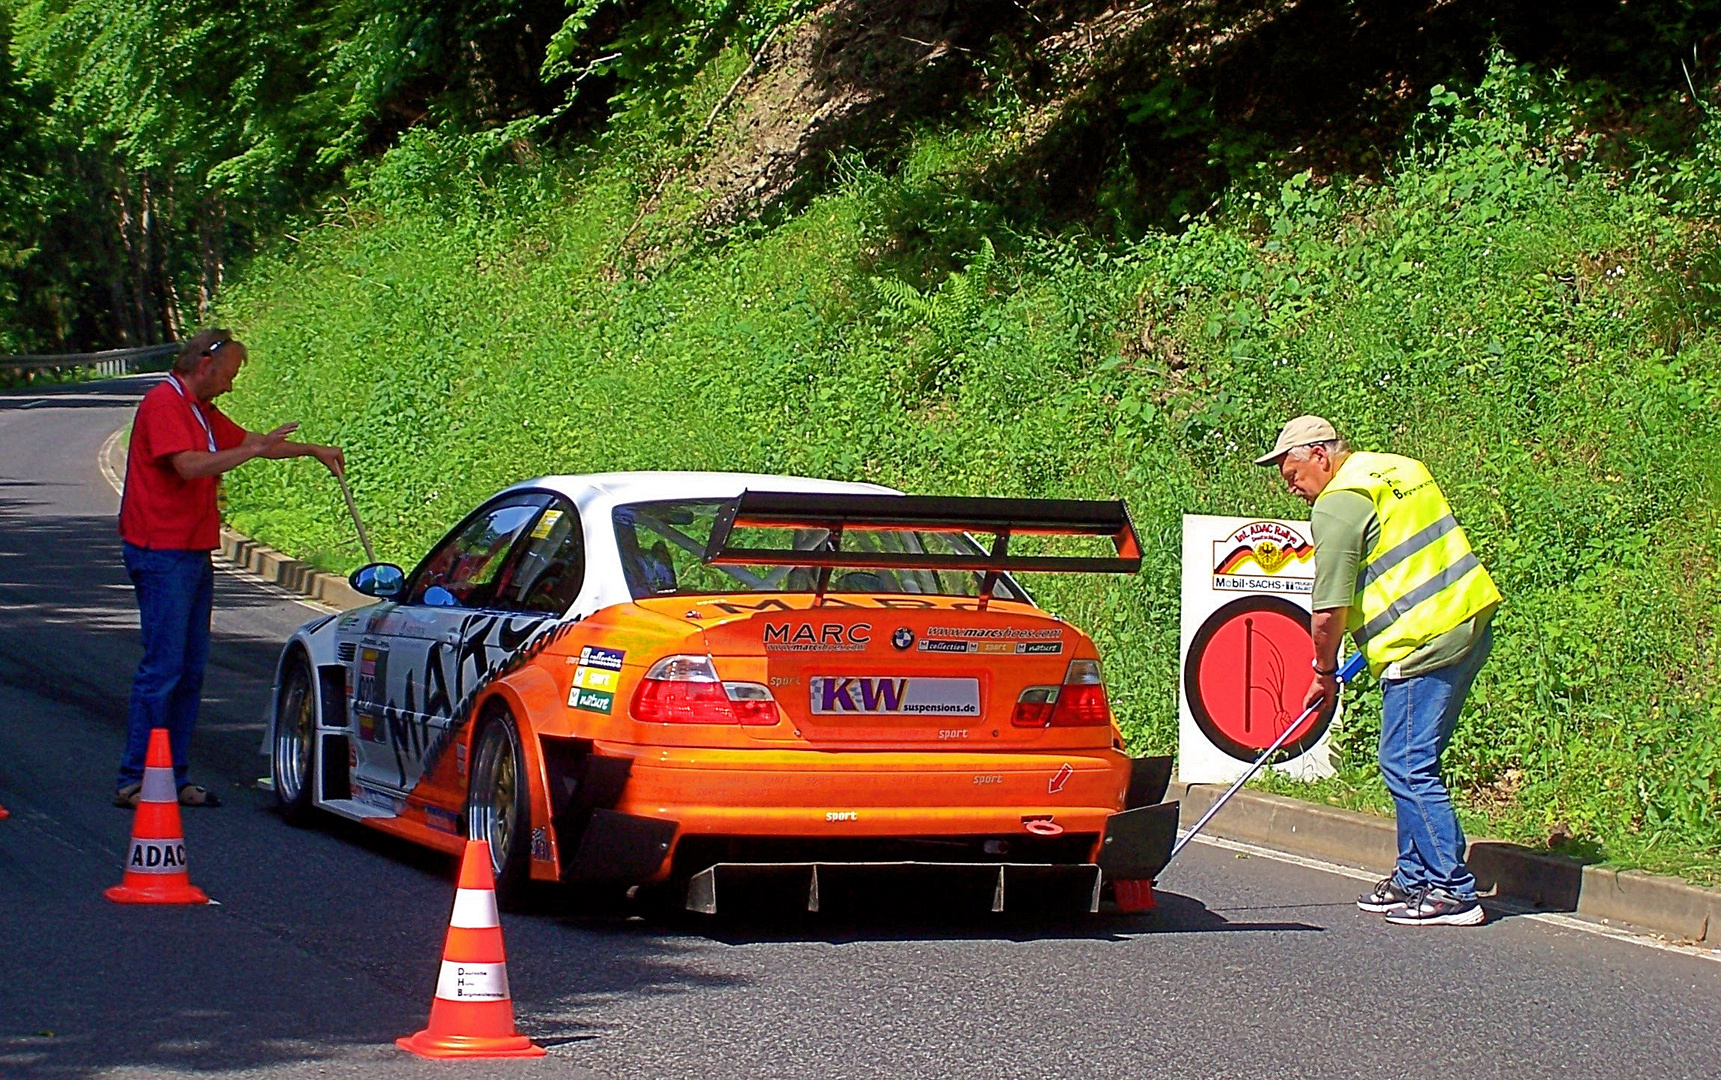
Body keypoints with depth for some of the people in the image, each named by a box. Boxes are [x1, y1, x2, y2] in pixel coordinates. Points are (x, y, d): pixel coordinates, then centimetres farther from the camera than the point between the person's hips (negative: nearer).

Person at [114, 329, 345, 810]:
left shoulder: (202, 411, 19)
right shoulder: (164, 404, -12)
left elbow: (247, 441, 34)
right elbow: (189, 465, -24)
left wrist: (312, 450, 34)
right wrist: (251, 451, -19)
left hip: (194, 553, 10)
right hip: (162, 554, -10)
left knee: (191, 669, 8)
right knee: (162, 666, -11)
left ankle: (173, 778, 12)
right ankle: (134, 781, -10)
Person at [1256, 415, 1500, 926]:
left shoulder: (1338, 506, -11)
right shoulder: (1400, 468, 17)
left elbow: (1328, 611, -13)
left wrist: (1324, 673, 4)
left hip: (1424, 644, -10)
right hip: (1470, 624, 10)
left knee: (1407, 765, -6)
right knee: (1411, 763, 16)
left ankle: (1452, 892, -6)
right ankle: (1415, 878, 22)